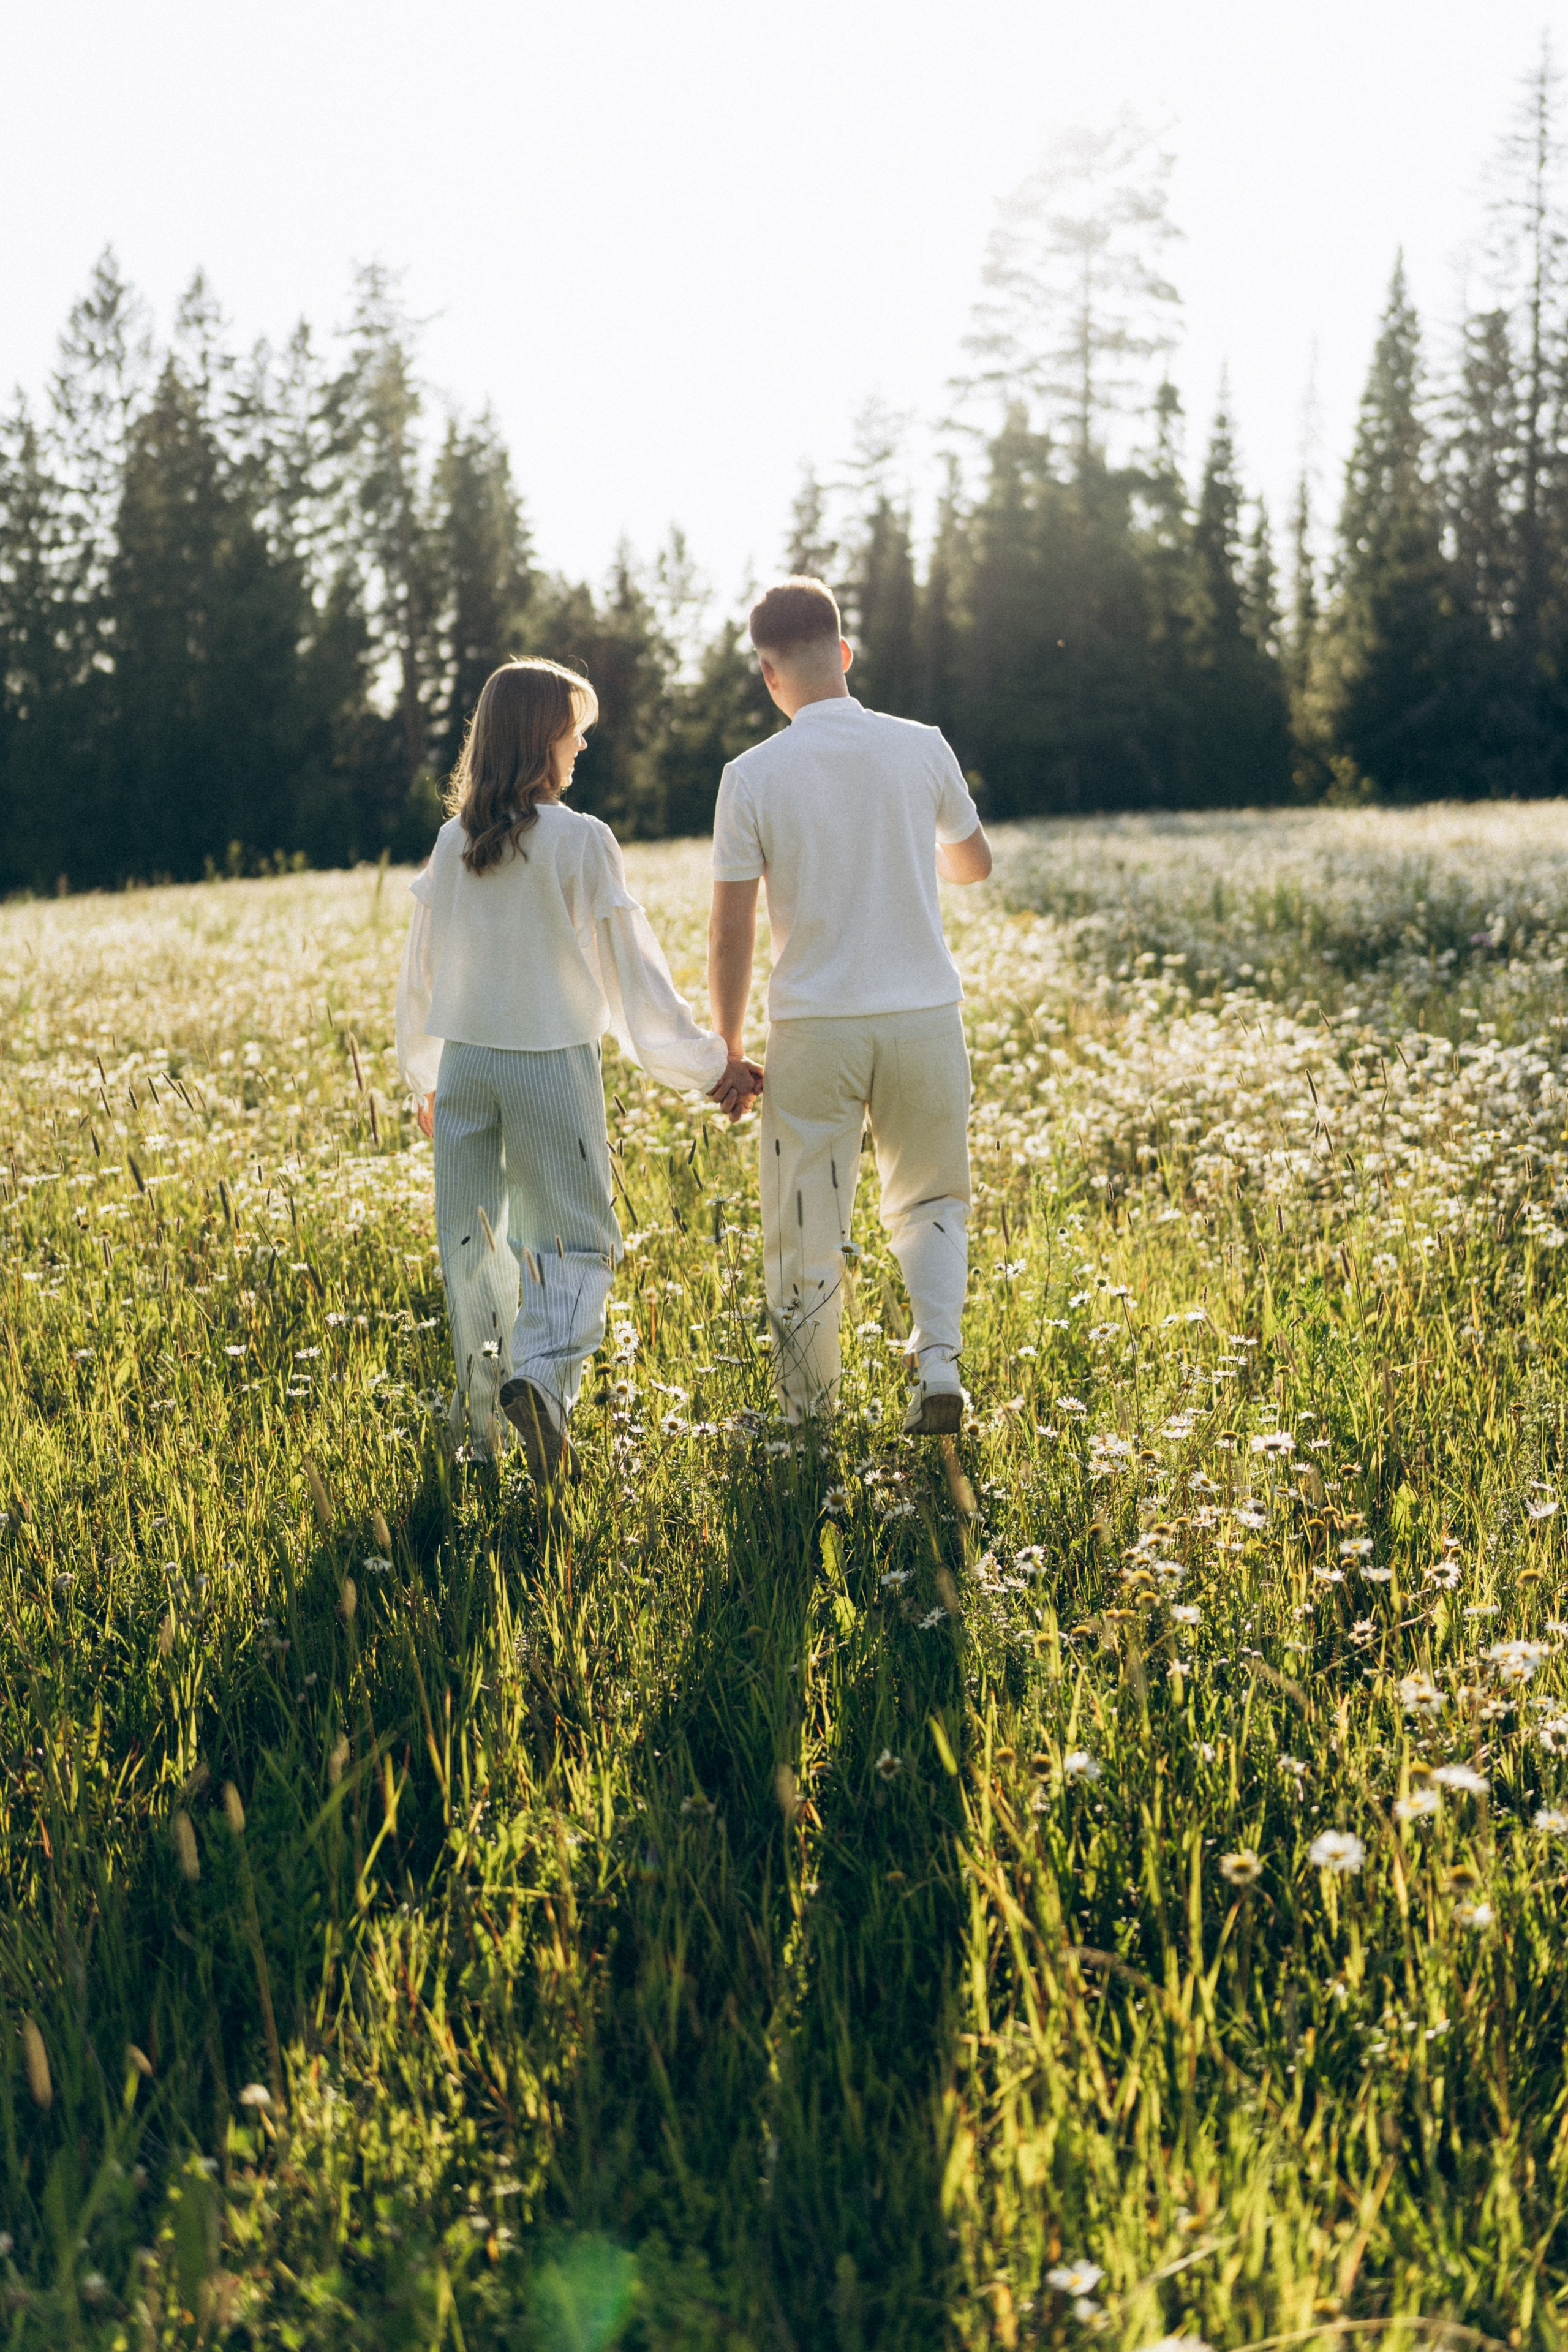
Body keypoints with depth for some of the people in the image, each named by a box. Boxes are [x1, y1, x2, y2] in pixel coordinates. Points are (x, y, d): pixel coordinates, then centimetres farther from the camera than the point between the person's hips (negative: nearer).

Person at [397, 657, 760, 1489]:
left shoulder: (452, 843, 2)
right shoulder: (580, 841, -10)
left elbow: (420, 972, 10)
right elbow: (629, 967, -7)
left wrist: (425, 1076, 25)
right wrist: (707, 1062, 3)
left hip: (465, 1062, 4)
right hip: (552, 1062, -4)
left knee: (473, 1242, 13)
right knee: (573, 1239, 5)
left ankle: (482, 1416, 19)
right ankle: (543, 1373, -21)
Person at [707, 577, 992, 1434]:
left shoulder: (752, 775, -6)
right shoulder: (922, 749, 0)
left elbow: (732, 931, -5)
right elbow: (975, 864, 17)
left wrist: (728, 1049, 5)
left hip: (813, 1028, -1)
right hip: (923, 1017, 2)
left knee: (806, 1234, 9)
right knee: (931, 1205, 20)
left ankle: (808, 1419, 19)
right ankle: (937, 1357, -2)